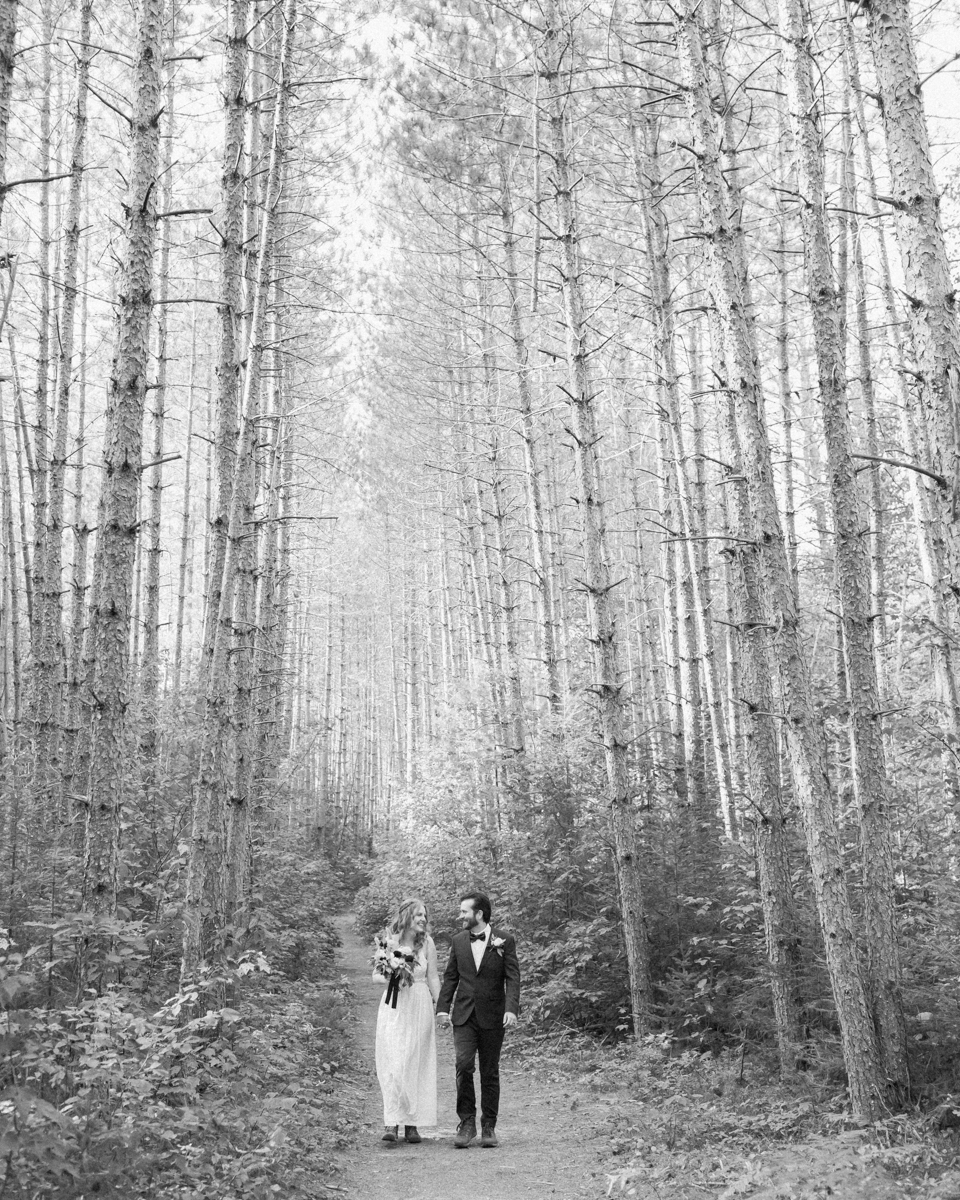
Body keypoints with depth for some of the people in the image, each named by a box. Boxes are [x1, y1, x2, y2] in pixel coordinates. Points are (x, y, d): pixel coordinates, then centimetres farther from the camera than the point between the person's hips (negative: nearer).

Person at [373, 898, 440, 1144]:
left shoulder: (426, 943, 1)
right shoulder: (388, 941, -2)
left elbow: (433, 978, 6)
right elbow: (376, 975, 5)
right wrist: (391, 980, -14)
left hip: (420, 1008, 1)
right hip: (393, 1008, -1)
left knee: (416, 1064, 4)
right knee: (393, 1064, -8)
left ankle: (412, 1123, 13)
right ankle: (391, 1123, -8)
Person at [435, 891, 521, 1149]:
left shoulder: (504, 942, -3)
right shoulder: (458, 940, 8)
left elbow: (513, 978, -7)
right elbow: (450, 977, 12)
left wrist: (511, 1009, -19)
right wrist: (442, 1008, 4)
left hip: (492, 1017, -2)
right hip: (464, 1016, 2)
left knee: (490, 1072, 6)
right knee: (463, 1065, -13)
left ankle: (489, 1127, 17)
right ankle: (466, 1123, -1)